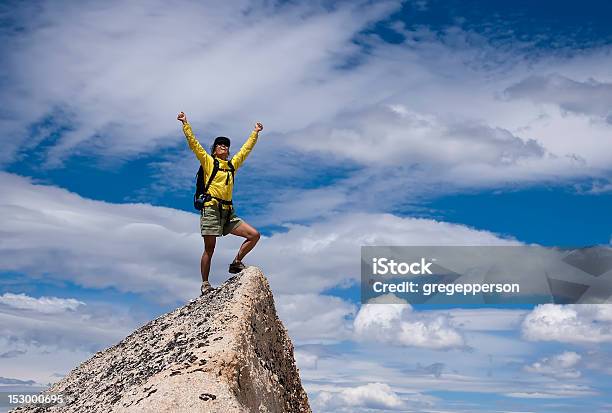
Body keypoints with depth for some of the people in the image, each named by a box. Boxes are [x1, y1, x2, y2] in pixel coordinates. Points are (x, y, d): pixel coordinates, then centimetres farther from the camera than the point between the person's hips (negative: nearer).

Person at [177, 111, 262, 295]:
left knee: (254, 235, -6)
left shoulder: (232, 164, 20)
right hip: (211, 209, -5)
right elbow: (193, 143, 0)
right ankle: (205, 284, 0)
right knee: (209, 249, -6)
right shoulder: (208, 162, 7)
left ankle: (236, 263, 8)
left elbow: (246, 149, 30)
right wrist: (185, 123, -4)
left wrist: (255, 132, 35)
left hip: (228, 211, 5)